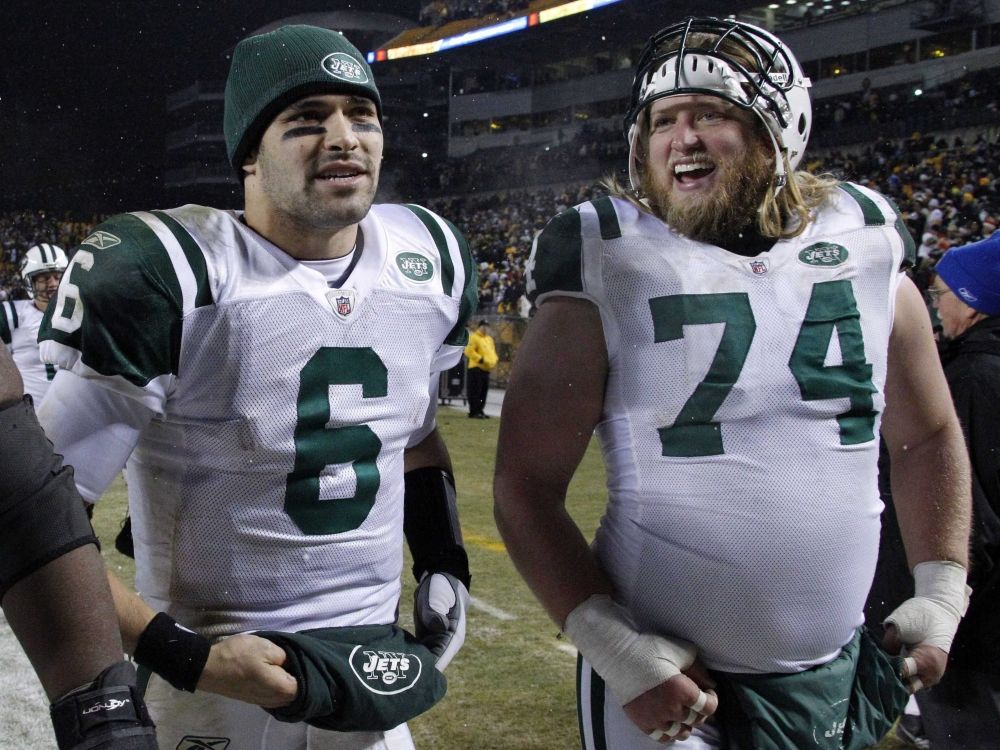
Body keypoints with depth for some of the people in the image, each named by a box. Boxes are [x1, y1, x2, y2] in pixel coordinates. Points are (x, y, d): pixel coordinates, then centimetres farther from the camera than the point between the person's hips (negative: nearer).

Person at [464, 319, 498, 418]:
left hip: (486, 369, 9)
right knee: (475, 392, -9)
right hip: (476, 369, -9)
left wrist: (494, 360, 6)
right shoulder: (474, 337, -5)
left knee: (484, 391, 11)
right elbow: (469, 351, -15)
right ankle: (473, 412, -8)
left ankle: (480, 410, 18)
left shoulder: (489, 339, 21)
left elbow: (492, 352, 27)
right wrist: (480, 359, -20)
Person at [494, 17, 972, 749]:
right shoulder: (608, 276, -10)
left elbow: (928, 437, 14)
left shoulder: (866, 255, 1)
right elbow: (526, 488, -9)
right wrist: (613, 647, -16)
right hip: (670, 678, -4)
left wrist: (942, 594, 7)